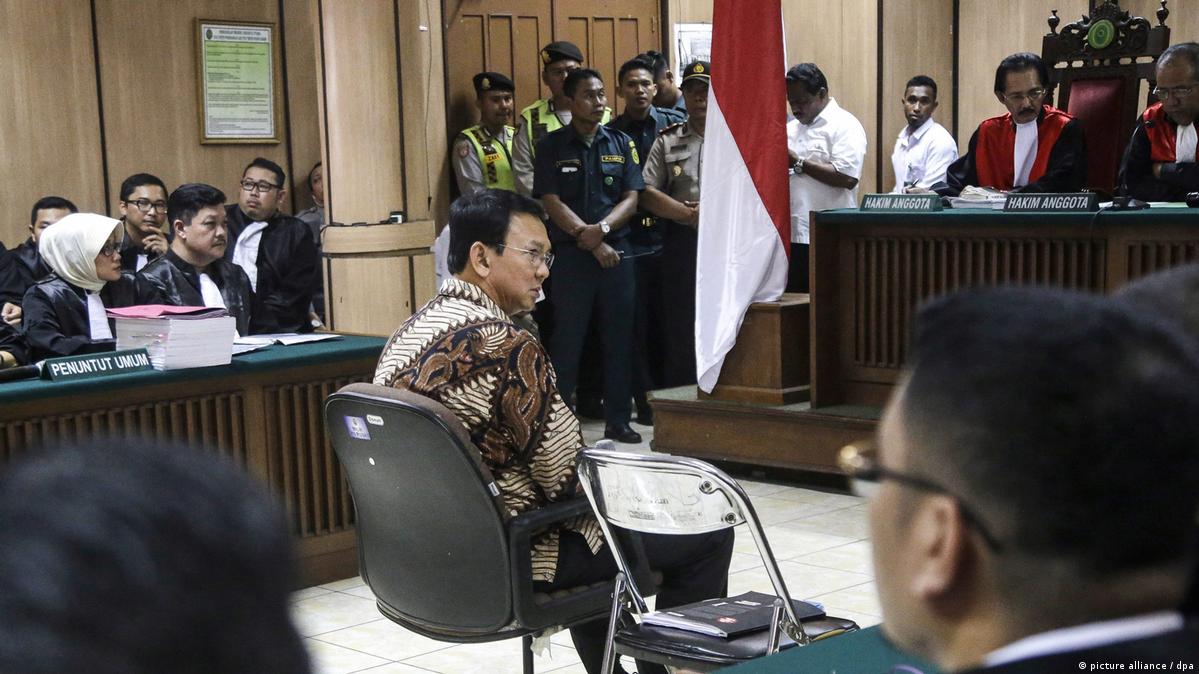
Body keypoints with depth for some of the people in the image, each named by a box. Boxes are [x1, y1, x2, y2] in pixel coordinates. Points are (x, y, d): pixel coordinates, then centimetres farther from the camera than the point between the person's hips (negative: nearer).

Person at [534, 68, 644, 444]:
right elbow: (552, 202, -5)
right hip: (571, 255, -3)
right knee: (566, 340, -1)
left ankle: (618, 420, 14)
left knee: (619, 339, 5)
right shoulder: (551, 147, 3)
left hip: (616, 251, 3)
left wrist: (602, 228, -15)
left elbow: (631, 199, 4)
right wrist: (591, 242, -11)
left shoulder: (622, 145, 11)